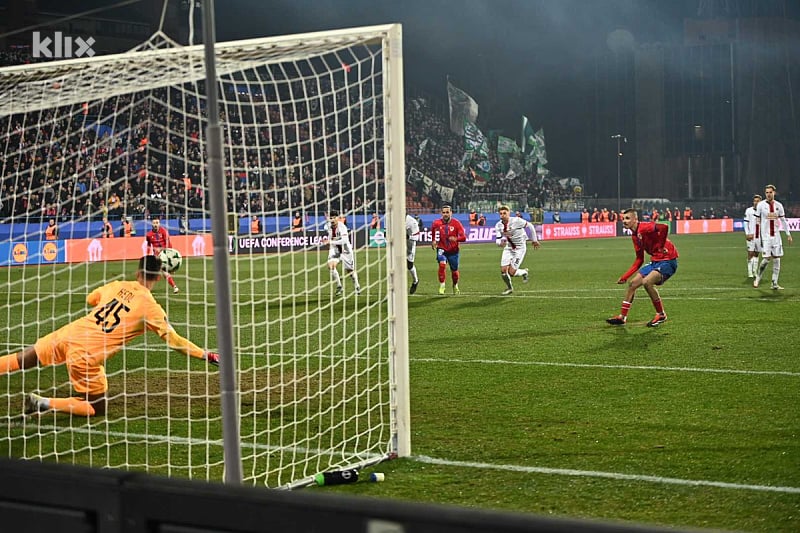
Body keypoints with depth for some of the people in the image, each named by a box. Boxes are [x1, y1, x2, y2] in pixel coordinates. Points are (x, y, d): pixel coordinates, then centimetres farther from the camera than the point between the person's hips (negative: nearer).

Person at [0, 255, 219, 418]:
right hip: (85, 356, -5)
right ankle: (44, 404, -1)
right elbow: (174, 340, -7)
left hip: (69, 333, 5)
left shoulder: (116, 285, 9)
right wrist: (207, 355, -1)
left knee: (23, 359, 21)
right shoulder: (150, 308, -5)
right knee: (98, 409, 11)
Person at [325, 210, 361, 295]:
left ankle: (357, 286, 33)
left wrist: (331, 242, -45)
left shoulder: (342, 226, -28)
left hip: (345, 249, -4)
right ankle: (339, 286, -9)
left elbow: (344, 240, -39)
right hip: (334, 249, 4)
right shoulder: (328, 226, -11)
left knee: (349, 271, 5)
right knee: (331, 265, -23)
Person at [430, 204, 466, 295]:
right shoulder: (436, 223, -7)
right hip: (442, 249, 0)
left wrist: (456, 239, -36)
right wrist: (433, 241, 7)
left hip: (453, 251, 0)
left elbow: (463, 237, -18)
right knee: (442, 264, -26)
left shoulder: (456, 223, -13)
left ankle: (455, 286, 40)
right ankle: (441, 286, -13)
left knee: (454, 271, 11)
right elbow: (433, 233, 17)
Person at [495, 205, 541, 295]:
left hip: (519, 248, -5)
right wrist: (500, 242, -29)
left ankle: (524, 272, 23)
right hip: (508, 248, 5)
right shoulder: (498, 226, -8)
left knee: (511, 272, -12)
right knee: (503, 270, -4)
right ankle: (509, 288, 26)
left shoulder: (516, 221, -23)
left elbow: (530, 226, -9)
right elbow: (497, 239, -3)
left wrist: (534, 240, 1)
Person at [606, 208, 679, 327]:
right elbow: (639, 260, 18)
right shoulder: (634, 236, 11)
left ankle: (661, 315, -8)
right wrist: (625, 277, 14)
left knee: (646, 282, -26)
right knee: (632, 284, 7)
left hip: (668, 260, -9)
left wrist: (661, 246, -23)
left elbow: (664, 227, -37)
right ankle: (622, 317, 19)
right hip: (655, 261, 9)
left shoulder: (644, 228, -17)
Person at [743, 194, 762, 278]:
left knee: (756, 254, 10)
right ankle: (750, 272, -4)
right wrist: (747, 234, -11)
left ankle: (755, 272, 16)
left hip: (759, 236, 3)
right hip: (751, 236, -3)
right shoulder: (748, 210, -2)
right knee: (750, 253, -5)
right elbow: (746, 223, -2)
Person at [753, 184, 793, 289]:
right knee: (766, 259, -10)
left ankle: (775, 284, 5)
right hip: (765, 236, -4)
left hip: (776, 235, 4)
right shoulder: (761, 205, -2)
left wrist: (788, 234, 10)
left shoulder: (778, 205, 7)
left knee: (777, 259, 1)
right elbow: (757, 221, -1)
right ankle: (757, 279, 9)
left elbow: (783, 220, 13)